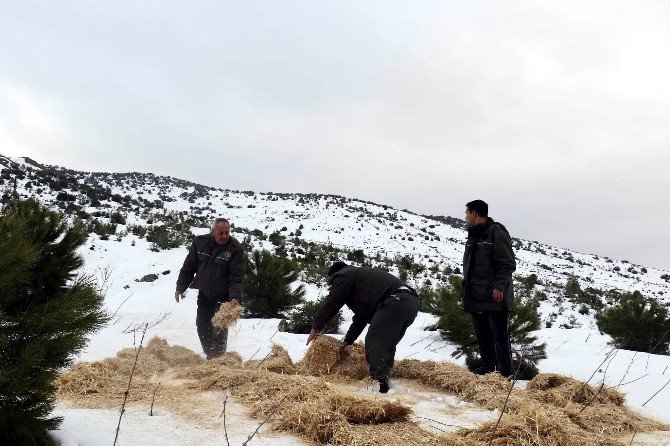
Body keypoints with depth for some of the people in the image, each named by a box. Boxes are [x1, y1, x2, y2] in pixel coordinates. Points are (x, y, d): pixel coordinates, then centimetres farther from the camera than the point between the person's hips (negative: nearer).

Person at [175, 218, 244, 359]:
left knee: (219, 330, -9)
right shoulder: (200, 243, -5)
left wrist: (235, 297, -32)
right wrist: (180, 288, 6)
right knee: (202, 327, 11)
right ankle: (209, 355, 31)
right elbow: (188, 268, 5)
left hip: (223, 296, -4)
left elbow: (237, 277, -19)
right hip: (204, 294, 4)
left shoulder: (235, 249, -16)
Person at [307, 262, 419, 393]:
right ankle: (385, 376, 14)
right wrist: (347, 341, 40)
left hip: (394, 303, -10)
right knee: (386, 345, 17)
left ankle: (380, 382, -17)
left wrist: (315, 329, 18)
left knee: (374, 344, -9)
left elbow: (330, 304, 7)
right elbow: (361, 317, 38)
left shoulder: (343, 276, 11)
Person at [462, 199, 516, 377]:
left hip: (495, 298, -8)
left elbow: (508, 264, -12)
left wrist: (500, 286, -22)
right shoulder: (473, 236, 19)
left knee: (500, 340, -5)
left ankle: (505, 377, -1)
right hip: (475, 300, 8)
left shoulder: (496, 232, -7)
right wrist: (465, 292, 20)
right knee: (483, 341, 11)